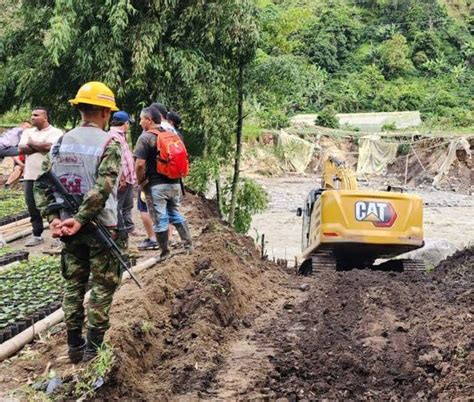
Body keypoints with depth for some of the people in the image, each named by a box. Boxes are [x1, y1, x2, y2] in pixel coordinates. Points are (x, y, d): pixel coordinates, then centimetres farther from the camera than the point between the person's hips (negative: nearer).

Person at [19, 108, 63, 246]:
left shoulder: (56, 132, -2)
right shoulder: (27, 132, 14)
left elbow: (49, 147, -19)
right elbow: (21, 148, -1)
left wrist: (32, 143, -3)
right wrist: (41, 147, -8)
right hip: (30, 176, 5)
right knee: (32, 207, 8)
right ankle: (37, 235, 19)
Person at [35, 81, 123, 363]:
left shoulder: (61, 142, 5)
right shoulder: (109, 143, -11)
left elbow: (42, 184, 0)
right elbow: (102, 188, -22)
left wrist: (53, 218, -3)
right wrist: (80, 219, -20)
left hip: (69, 227, 5)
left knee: (73, 285, 14)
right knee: (102, 288, 6)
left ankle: (75, 346, 21)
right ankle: (93, 349, 9)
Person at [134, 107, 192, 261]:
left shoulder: (145, 137, -11)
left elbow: (140, 164, -20)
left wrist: (141, 181, -7)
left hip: (156, 185, -7)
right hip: (174, 183, 7)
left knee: (160, 220, 3)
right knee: (176, 214, 22)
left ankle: (165, 254, 10)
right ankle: (188, 244, 22)